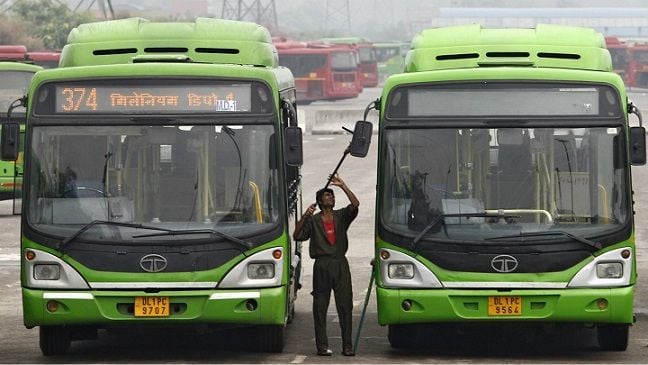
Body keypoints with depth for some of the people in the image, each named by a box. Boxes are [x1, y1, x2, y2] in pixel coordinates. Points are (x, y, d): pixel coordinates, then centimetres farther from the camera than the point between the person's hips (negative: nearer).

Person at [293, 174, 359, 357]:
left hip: (340, 265, 1)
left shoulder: (341, 216, 12)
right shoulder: (313, 220, 9)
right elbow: (297, 236, 2)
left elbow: (355, 204, -5)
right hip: (322, 266, -1)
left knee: (345, 305, -2)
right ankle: (322, 346, 3)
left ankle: (347, 346, 0)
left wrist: (342, 185, -6)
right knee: (320, 307, -1)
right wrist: (304, 217, -9)